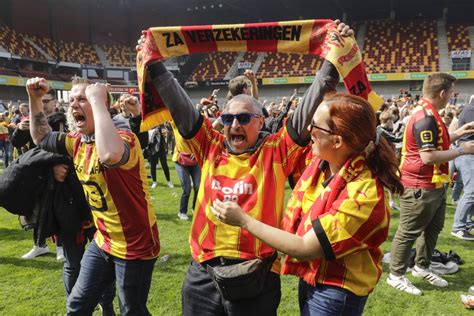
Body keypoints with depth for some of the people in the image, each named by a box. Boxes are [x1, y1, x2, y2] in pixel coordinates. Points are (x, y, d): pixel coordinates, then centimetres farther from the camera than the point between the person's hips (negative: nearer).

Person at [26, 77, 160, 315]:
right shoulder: (78, 141, 3)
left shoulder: (122, 136, -24)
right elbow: (41, 138, 21)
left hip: (134, 245, -8)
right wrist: (34, 99, 7)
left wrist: (97, 100, -38)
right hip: (103, 241, 8)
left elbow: (110, 156, -48)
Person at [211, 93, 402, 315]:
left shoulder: (363, 193, -29)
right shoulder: (321, 164, -8)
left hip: (336, 293, -6)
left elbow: (304, 249, -27)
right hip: (310, 278, 7)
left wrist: (243, 220, -21)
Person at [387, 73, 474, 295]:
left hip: (433, 185, 11)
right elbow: (428, 156, -28)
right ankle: (396, 275, 14)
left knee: (433, 228, 21)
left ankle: (421, 267, 37)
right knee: (409, 232, 1)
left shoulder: (428, 114, 12)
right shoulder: (425, 118, -23)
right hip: (420, 187, -11)